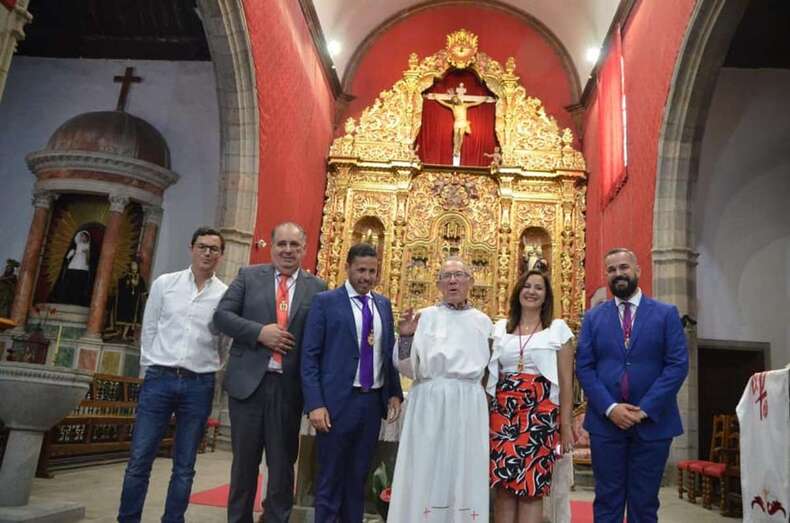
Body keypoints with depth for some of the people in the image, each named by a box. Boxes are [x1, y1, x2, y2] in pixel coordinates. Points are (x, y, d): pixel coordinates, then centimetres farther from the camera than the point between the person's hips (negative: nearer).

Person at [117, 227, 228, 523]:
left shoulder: (226, 295, 2)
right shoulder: (164, 284, 5)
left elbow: (229, 341, 6)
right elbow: (148, 330, 8)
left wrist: (211, 370, 4)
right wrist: (151, 369, 6)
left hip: (199, 386, 0)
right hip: (159, 379, 0)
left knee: (184, 466, 9)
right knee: (139, 460, 4)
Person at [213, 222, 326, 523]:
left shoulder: (317, 288, 4)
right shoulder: (249, 276, 5)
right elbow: (222, 314, -1)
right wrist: (260, 332, -15)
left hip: (289, 386, 0)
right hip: (248, 382, 0)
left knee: (282, 462, 12)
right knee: (244, 459, 13)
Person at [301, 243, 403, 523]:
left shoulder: (384, 304, 11)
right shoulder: (325, 301, -4)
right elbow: (309, 356, -8)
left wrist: (395, 393, 6)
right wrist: (315, 404, -15)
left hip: (373, 401, 5)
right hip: (338, 401, -5)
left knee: (358, 478, 15)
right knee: (330, 478, 6)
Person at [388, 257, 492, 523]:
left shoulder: (482, 321, 11)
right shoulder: (424, 316, 4)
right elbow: (407, 367, -1)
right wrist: (406, 337, -15)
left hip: (469, 405, 2)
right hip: (429, 403, -2)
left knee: (464, 475, 7)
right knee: (425, 473, 3)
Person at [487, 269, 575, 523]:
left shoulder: (558, 328, 4)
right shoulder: (500, 328, 11)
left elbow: (565, 380, 3)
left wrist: (566, 424, -1)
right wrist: (487, 417, 6)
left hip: (541, 414, -2)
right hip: (503, 414, 2)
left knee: (531, 487, -2)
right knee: (503, 485, 1)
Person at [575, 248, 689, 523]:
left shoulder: (667, 314, 2)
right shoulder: (593, 317, 6)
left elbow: (678, 364, -5)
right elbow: (584, 367, 1)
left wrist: (645, 409, -13)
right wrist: (610, 408, -13)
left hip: (653, 422, -1)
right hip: (605, 421, 1)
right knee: (607, 500, 9)